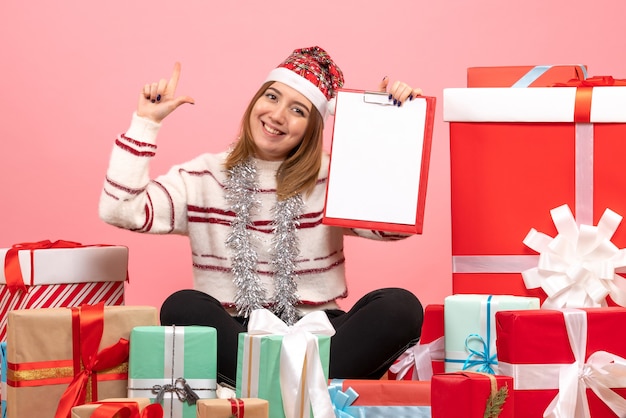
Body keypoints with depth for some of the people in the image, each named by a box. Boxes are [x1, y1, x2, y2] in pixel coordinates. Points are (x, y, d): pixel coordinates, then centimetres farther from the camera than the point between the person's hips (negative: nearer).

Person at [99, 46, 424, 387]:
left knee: (401, 307, -26)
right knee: (182, 306, -32)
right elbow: (119, 210, -4)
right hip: (232, 338, 0)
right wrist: (146, 122, -2)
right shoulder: (202, 178, 8)